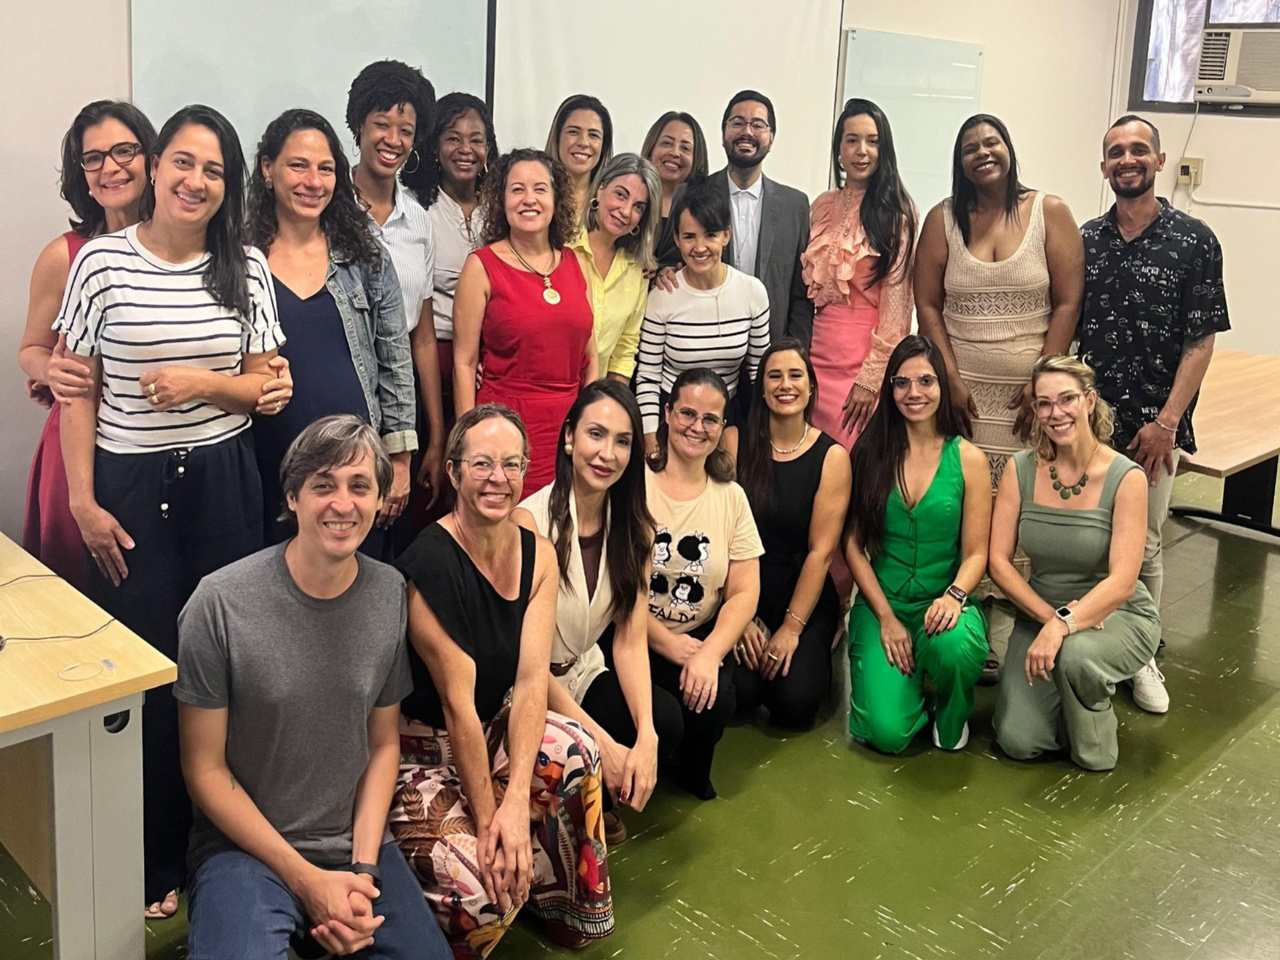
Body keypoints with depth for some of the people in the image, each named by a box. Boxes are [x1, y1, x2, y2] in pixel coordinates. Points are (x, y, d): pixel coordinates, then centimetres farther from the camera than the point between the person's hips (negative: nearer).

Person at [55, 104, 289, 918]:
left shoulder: (247, 268, 3)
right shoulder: (102, 261, -3)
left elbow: (265, 387, 5)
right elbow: (79, 391, -1)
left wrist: (202, 382, -15)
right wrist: (83, 501, -6)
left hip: (223, 481, 2)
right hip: (131, 486, -2)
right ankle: (155, 859, 20)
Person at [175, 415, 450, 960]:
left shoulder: (392, 596, -2)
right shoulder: (220, 603, -14)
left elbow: (383, 742, 6)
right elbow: (205, 769, -8)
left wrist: (364, 868, -6)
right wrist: (306, 878, -12)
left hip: (357, 841, 4)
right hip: (244, 847, -4)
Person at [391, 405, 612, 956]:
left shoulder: (538, 556, -4)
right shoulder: (431, 562, -23)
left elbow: (532, 681, -12)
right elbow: (457, 702, -22)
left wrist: (515, 802, -24)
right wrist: (487, 820, -18)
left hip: (493, 730, 6)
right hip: (421, 750, -6)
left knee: (576, 754, -25)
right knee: (476, 884, -29)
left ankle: (566, 906, 1)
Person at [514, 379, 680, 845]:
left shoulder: (633, 527, -1)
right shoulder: (529, 522, -19)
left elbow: (631, 639, -7)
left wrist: (646, 737, -23)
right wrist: (603, 743, -23)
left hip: (584, 675, 5)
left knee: (667, 718, -24)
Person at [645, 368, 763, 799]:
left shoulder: (731, 497, 5)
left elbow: (744, 592, 1)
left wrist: (709, 654, -16)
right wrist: (670, 645, -15)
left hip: (701, 638, 3)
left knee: (714, 703, -25)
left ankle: (693, 770, 11)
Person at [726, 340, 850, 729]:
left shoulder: (831, 457, -3)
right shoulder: (736, 444, -3)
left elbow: (820, 551, -7)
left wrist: (792, 627, -12)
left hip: (803, 597, 0)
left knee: (795, 703, -17)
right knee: (734, 696, -19)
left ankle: (812, 653, 16)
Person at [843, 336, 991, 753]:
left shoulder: (967, 458, -1)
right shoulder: (870, 453, 0)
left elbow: (976, 552, -1)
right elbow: (853, 545, -1)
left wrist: (954, 596, -22)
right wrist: (887, 618, -9)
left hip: (943, 604, 0)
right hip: (880, 604, 0)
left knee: (954, 647, -38)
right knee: (887, 732, -18)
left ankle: (952, 717, 0)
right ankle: (910, 674, 20)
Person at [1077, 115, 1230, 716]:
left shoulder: (1193, 240, -3)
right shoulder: (1085, 240, 6)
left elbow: (1201, 342, -5)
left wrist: (1165, 423, -12)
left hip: (1152, 424, -2)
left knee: (1142, 545, 6)